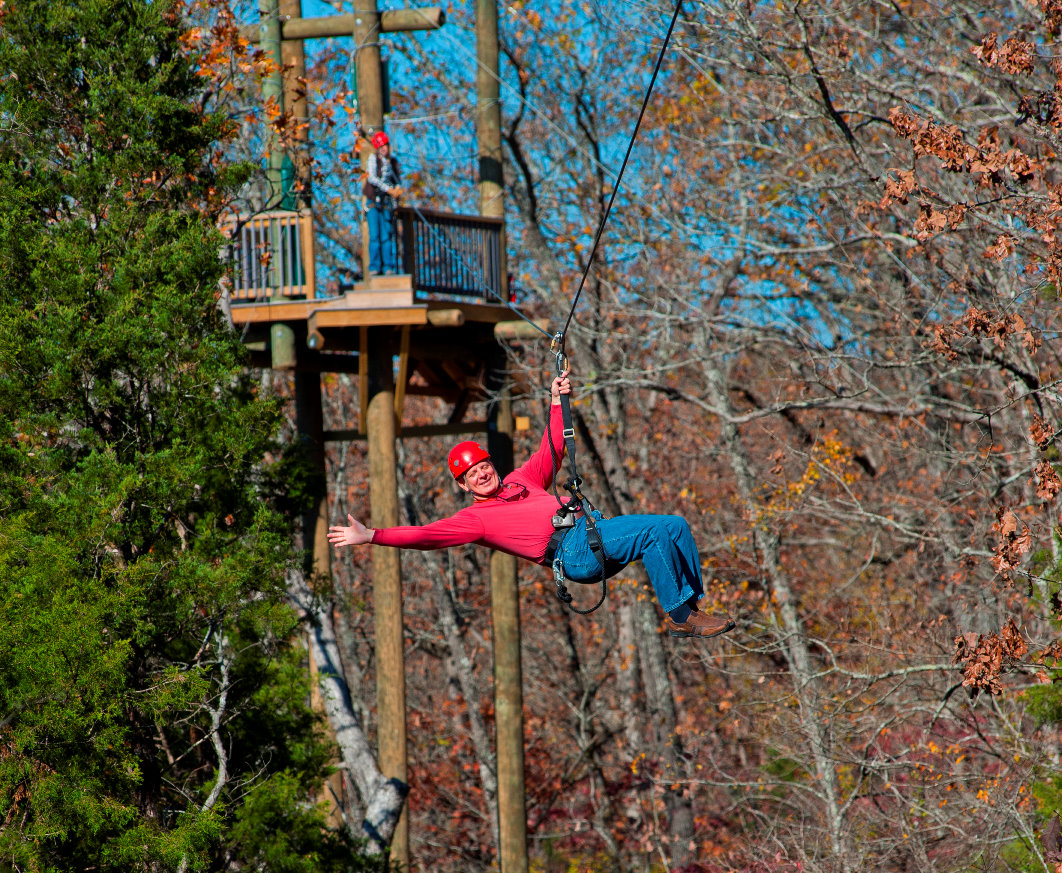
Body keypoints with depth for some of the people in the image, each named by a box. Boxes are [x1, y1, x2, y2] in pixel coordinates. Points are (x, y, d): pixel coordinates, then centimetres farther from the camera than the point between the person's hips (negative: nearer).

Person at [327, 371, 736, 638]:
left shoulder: (521, 480, 30)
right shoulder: (475, 517, 10)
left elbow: (550, 452, 35)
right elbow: (428, 534, 2)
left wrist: (557, 402, 27)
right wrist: (371, 536, -4)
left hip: (595, 524, 8)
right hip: (572, 547, -8)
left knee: (676, 525, -5)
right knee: (656, 532, -27)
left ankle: (694, 602, -6)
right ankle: (679, 617, -25)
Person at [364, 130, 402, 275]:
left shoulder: (392, 162, 10)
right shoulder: (373, 158, -2)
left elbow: (397, 179, 20)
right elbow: (372, 178, -12)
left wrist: (397, 188, -3)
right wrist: (389, 189, -16)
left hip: (386, 202, 3)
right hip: (373, 202, -3)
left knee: (387, 235, -1)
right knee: (374, 234, -7)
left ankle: (388, 267, 0)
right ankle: (374, 267, -4)